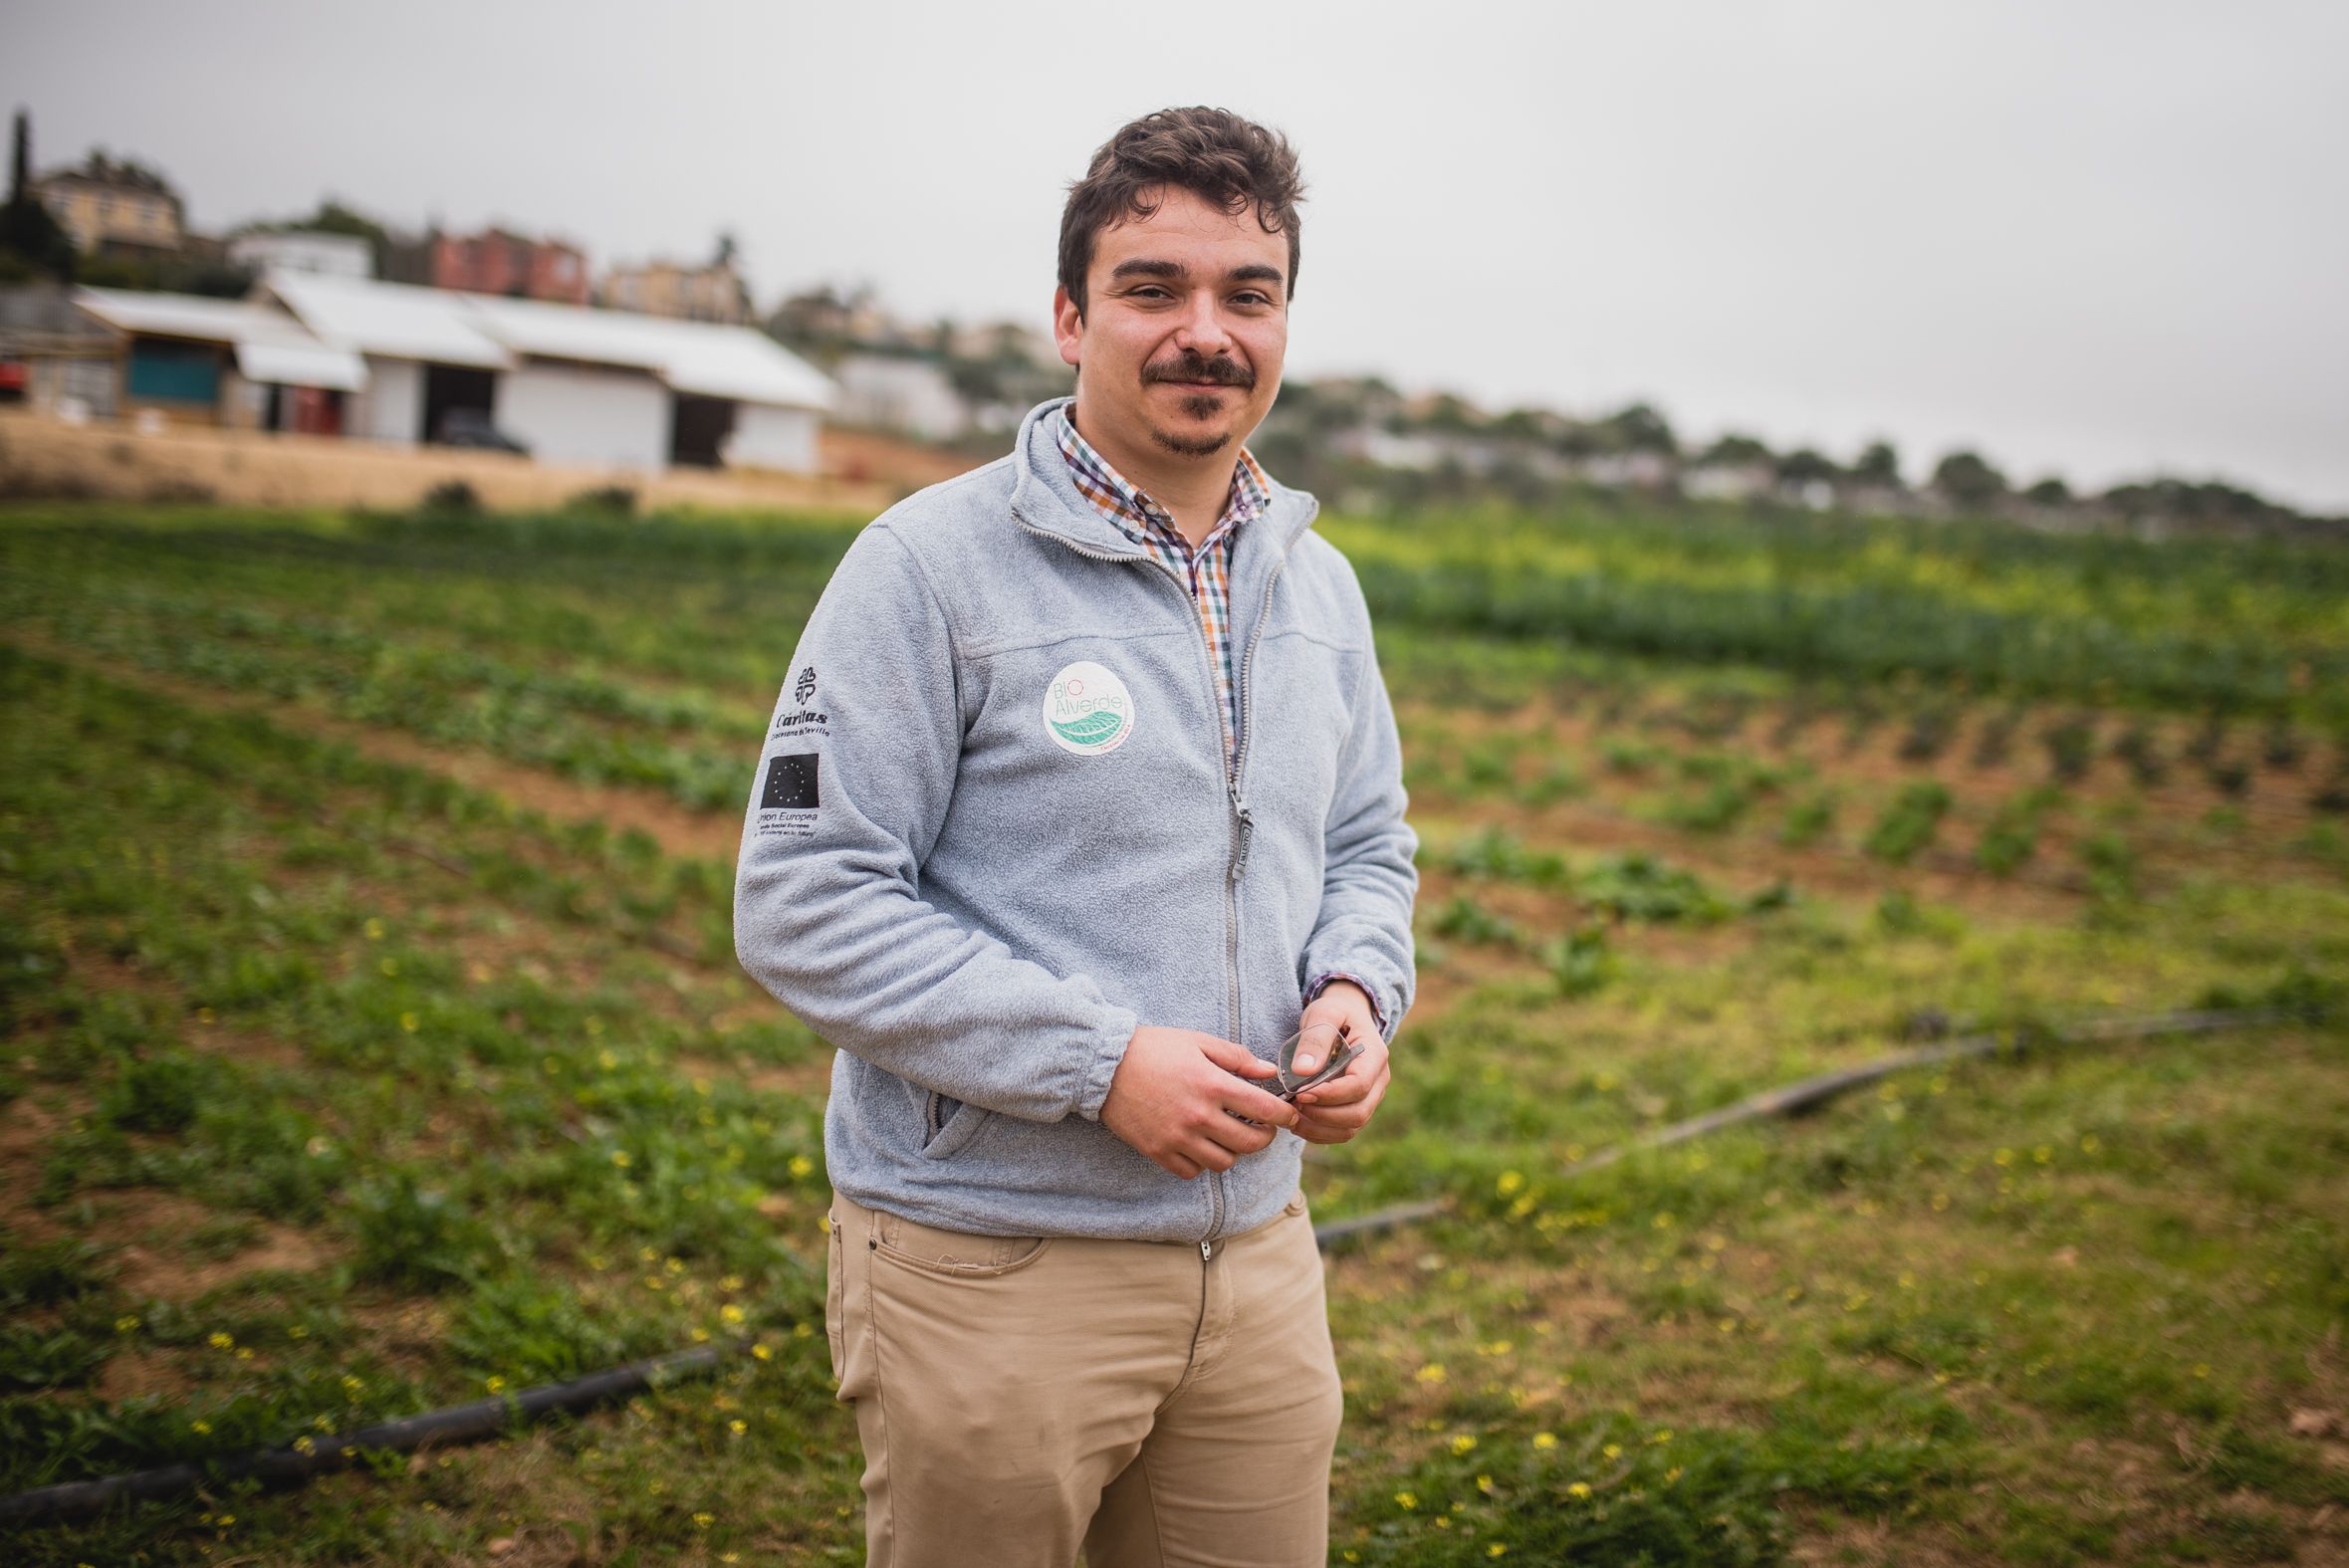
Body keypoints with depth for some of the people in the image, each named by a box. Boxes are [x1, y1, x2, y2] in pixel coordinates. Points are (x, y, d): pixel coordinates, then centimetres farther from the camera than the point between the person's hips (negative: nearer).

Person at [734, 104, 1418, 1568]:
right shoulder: (933, 565, -11)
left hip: (1256, 1251, 6)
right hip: (991, 1267, -5)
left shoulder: (1318, 585, 9)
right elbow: (804, 908, -15)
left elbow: (1369, 846, 19)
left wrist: (1356, 990, -4)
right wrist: (1099, 1061, -19)